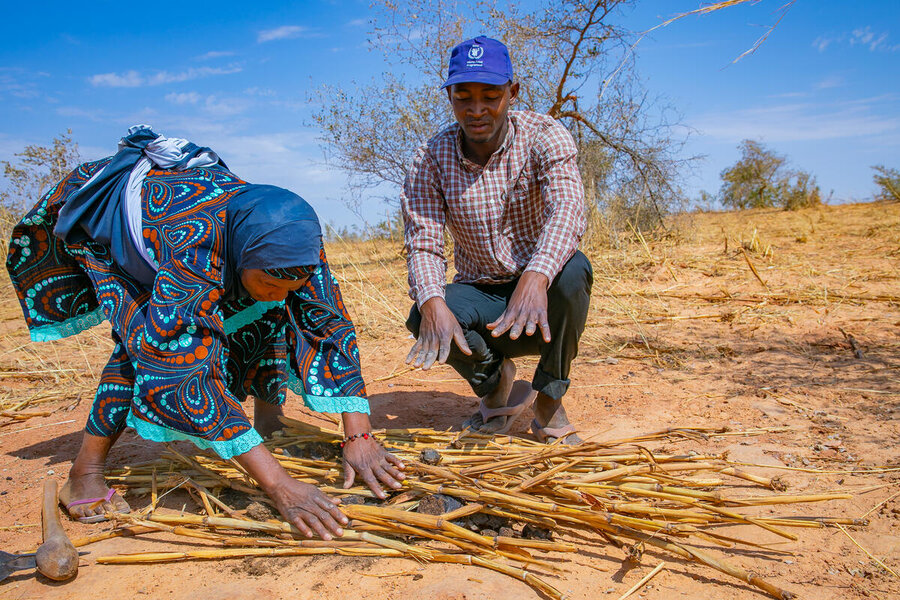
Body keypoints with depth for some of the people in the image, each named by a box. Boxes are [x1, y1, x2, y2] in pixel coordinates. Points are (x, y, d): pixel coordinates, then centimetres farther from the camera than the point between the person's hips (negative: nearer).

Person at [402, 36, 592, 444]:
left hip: (539, 290, -1)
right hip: (480, 296, 1)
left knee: (573, 269, -34)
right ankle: (493, 381, 2)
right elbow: (422, 244, -15)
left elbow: (567, 209, -30)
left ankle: (548, 399, -11)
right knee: (421, 318, -29)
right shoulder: (430, 159, -6)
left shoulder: (544, 136, -12)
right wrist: (433, 304, -38)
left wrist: (536, 278, -51)